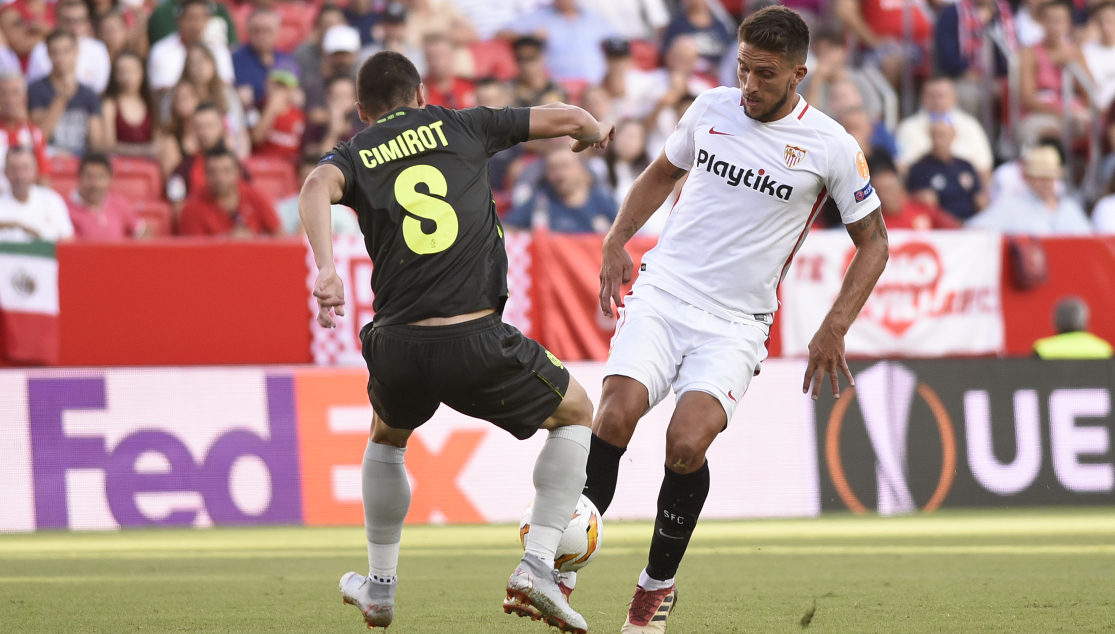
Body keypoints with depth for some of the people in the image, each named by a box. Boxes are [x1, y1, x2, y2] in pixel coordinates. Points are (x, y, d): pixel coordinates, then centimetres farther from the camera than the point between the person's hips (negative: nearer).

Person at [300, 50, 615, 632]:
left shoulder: (353, 156, 12)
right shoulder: (460, 126, 13)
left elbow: (318, 186, -13)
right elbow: (570, 120, 15)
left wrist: (326, 268, -25)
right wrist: (597, 131, 38)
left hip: (399, 347, 2)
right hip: (477, 340, -2)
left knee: (387, 437, 35)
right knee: (576, 415, 22)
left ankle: (380, 587, 38)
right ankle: (537, 565, 8)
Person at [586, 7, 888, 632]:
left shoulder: (832, 147, -5)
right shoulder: (711, 108, 5)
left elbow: (873, 241, 6)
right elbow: (662, 173, 24)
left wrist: (834, 331, -2)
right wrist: (617, 241, 11)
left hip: (735, 323, -2)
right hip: (662, 292, 2)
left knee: (687, 444, -21)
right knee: (617, 413, -22)